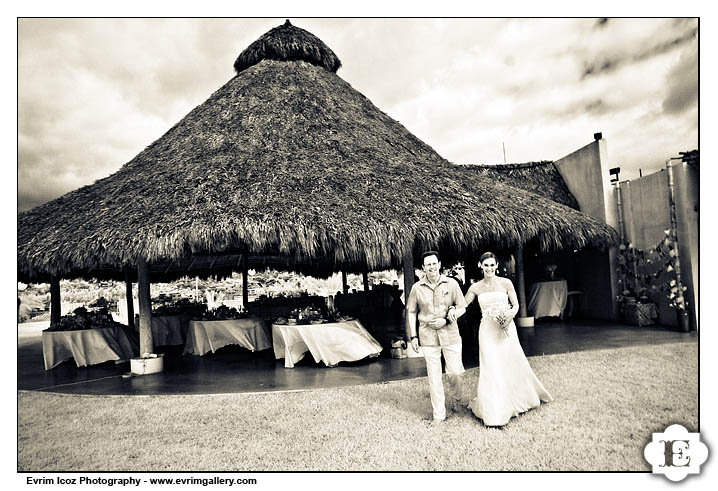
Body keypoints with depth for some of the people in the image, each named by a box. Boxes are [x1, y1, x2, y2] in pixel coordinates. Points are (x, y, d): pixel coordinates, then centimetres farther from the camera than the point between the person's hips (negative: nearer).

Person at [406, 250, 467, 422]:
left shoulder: (452, 284, -1)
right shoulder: (417, 288, 0)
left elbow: (462, 308, 4)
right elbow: (411, 312, 7)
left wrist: (445, 320, -11)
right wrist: (413, 336, 3)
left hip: (450, 334, 0)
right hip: (428, 337, 0)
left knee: (454, 371, 6)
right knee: (434, 376, 4)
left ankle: (455, 398, 38)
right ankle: (438, 414, 18)